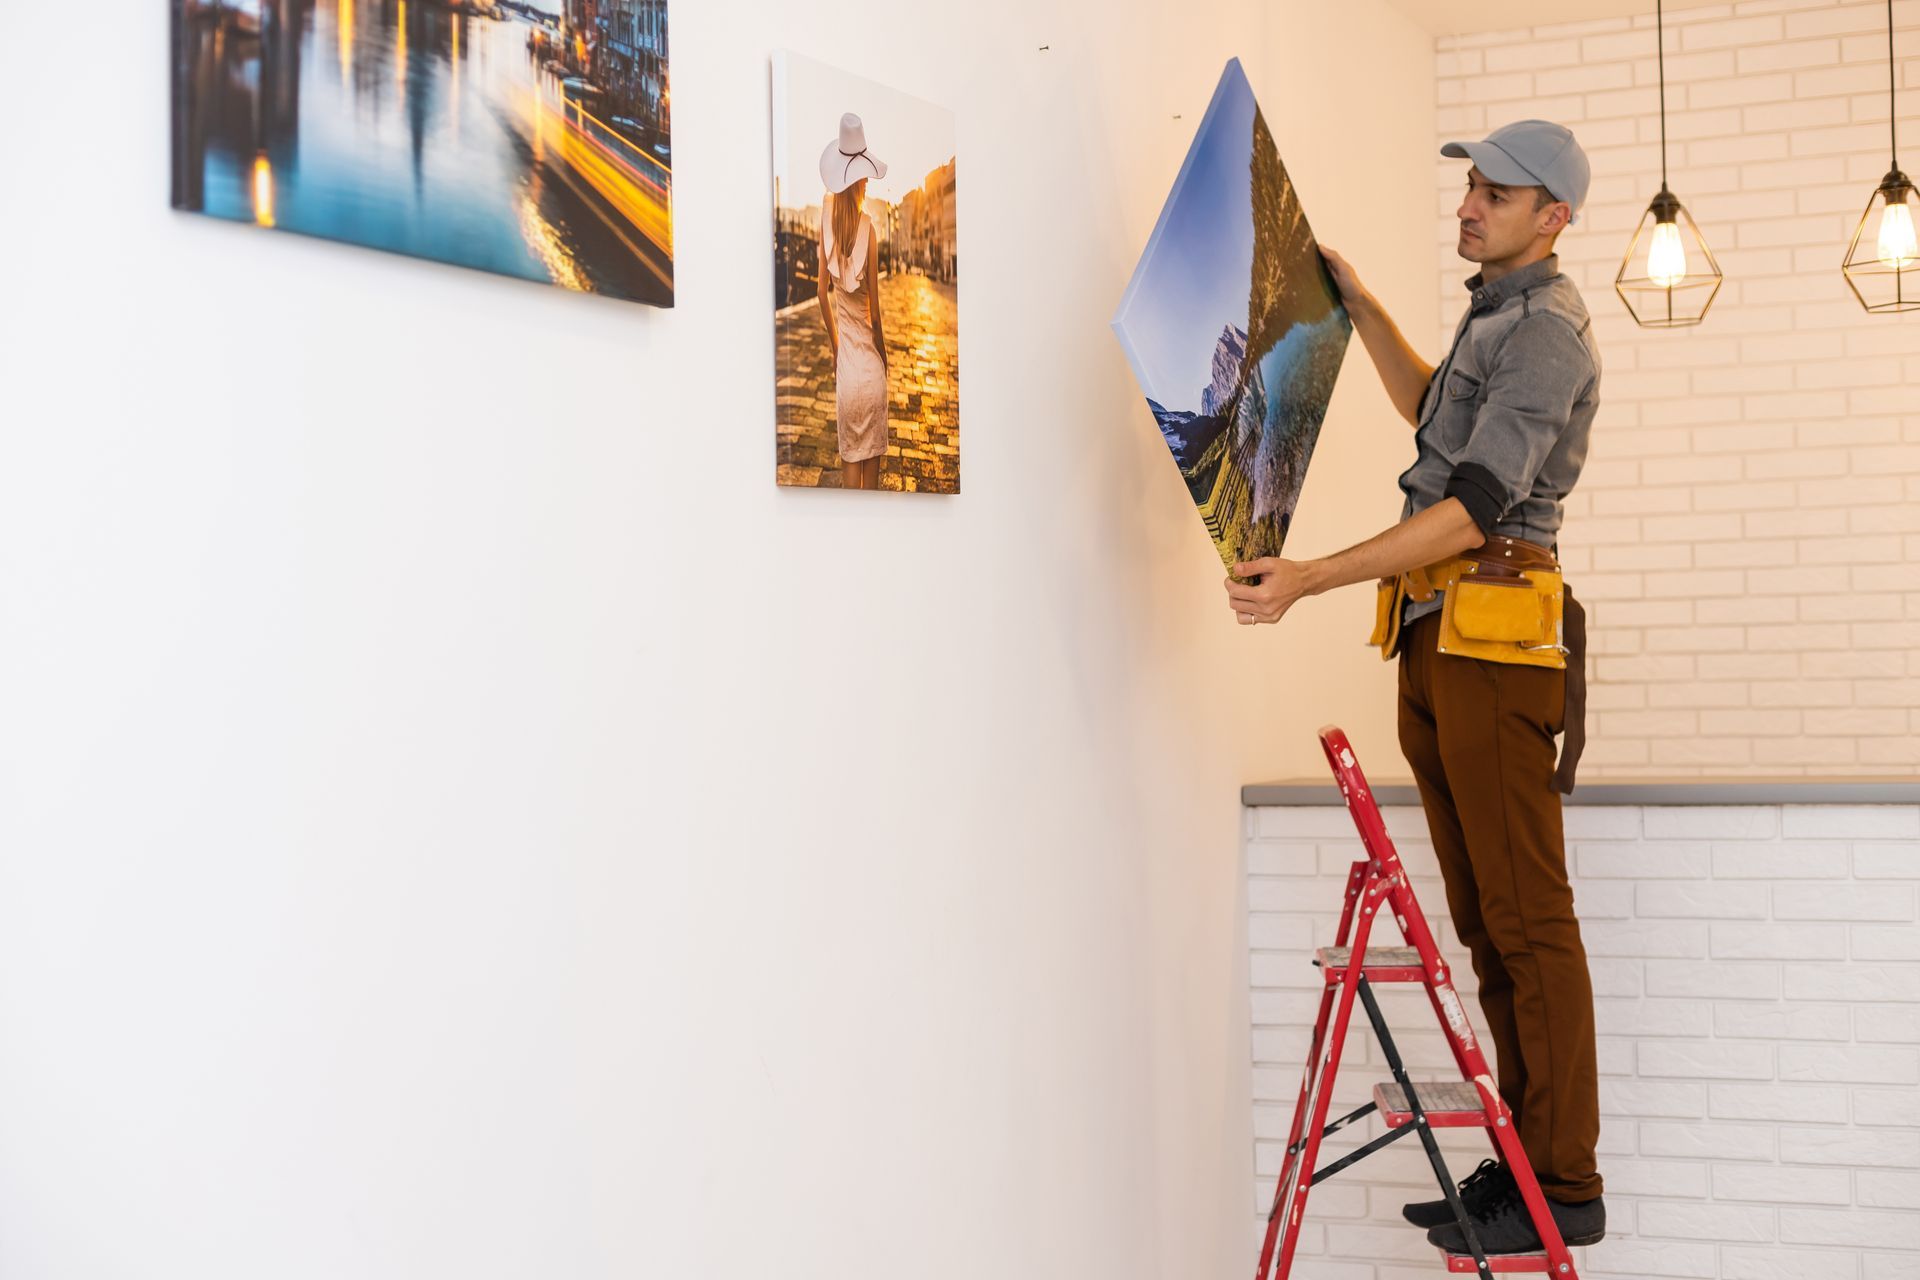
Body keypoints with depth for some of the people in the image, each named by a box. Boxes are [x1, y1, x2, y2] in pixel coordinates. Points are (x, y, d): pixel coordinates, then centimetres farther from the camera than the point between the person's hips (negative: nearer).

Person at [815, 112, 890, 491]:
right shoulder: (867, 228, -17)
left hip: (844, 361, 4)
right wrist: (884, 354, 5)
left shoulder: (828, 215, -4)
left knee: (850, 457, 12)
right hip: (870, 366, -4)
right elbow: (875, 308, -12)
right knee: (872, 458, 8)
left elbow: (823, 292, 3)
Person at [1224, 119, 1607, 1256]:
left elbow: (1474, 508, -20)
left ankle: (1565, 1189, -3)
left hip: (1496, 632, -10)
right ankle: (1523, 1161, 15)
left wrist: (1311, 579, -25)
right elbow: (1434, 411, 42)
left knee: (1527, 917, -8)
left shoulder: (1548, 331, -10)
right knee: (1485, 918, 9)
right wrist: (1360, 303, 35)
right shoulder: (1498, 313, 22)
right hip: (1438, 638, 10)